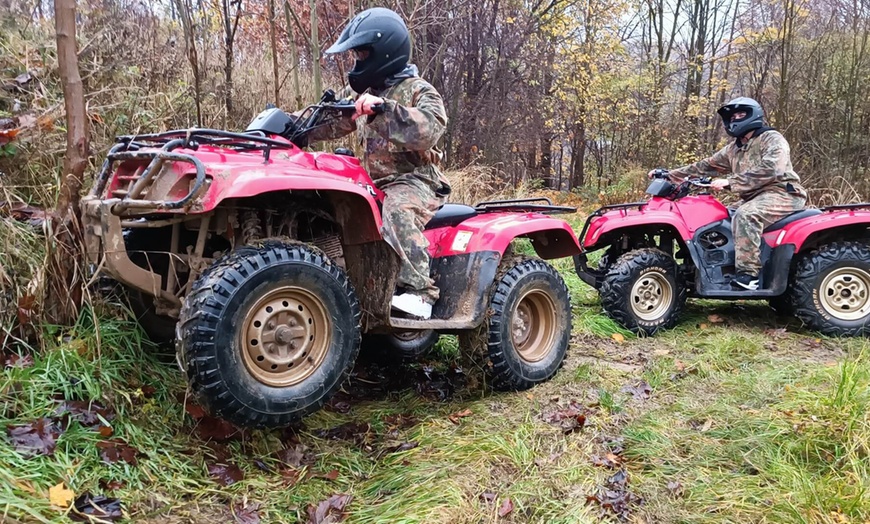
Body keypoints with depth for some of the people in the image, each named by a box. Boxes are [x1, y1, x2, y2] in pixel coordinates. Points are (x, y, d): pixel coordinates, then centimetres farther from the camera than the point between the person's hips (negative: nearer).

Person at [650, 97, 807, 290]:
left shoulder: (772, 139, -6)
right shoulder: (734, 149, 18)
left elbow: (768, 170, -24)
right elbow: (705, 166, 17)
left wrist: (731, 182, -30)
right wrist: (670, 175, 9)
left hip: (782, 193, -9)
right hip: (754, 198, 9)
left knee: (746, 215, -35)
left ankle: (747, 273, -37)